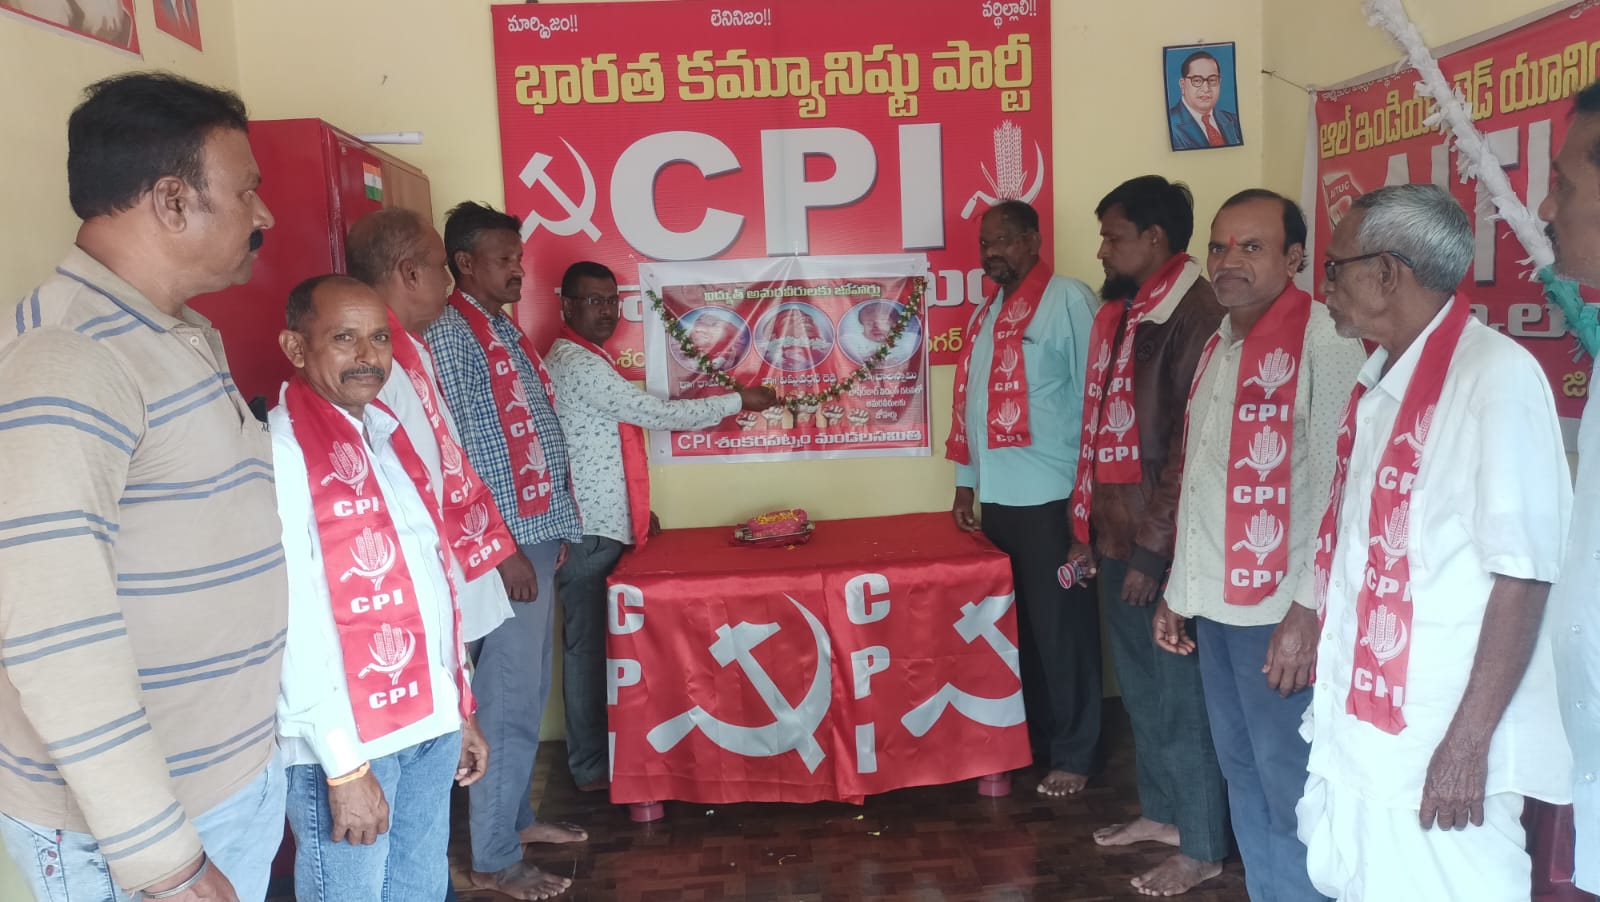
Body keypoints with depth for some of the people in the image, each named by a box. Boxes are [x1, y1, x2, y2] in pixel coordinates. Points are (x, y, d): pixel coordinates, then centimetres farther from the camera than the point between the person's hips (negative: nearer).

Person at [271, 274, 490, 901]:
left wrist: (459, 709, 14)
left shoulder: (387, 431, 10)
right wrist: (343, 763, -19)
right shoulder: (281, 447, -15)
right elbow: (295, 617, -19)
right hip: (348, 736, -7)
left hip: (428, 721, 7)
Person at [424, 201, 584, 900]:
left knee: (528, 690, 18)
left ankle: (515, 816, 32)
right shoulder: (450, 334, -12)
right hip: (504, 543, -9)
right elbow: (454, 453, -18)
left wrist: (558, 525, 16)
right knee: (510, 698, -3)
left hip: (538, 534, 9)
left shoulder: (506, 331, 16)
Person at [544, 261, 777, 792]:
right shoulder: (577, 364, -16)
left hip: (604, 524, 10)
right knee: (587, 645, -1)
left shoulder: (587, 361, 17)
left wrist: (638, 509, 20)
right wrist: (738, 401, -8)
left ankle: (598, 754, 25)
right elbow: (657, 414, -17)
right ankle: (591, 768, 10)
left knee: (599, 642, 14)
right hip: (587, 531, -10)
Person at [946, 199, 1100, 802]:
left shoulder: (1068, 300, -9)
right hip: (998, 497, 7)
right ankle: (1031, 737, 30)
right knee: (1017, 626, 15)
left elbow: (1092, 396, -13)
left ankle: (1073, 753, 17)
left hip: (1050, 497, -7)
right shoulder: (987, 313, 15)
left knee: (1061, 629, 4)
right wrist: (967, 481, 16)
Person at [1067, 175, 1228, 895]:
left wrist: (1155, 547, -16)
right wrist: (1086, 529, 15)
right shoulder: (1118, 312, 12)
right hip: (1116, 533, 8)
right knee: (1139, 683, 18)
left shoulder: (1193, 314, -15)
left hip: (1161, 540, -8)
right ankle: (1161, 810, 35)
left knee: (1179, 690, 4)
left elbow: (1193, 446, -18)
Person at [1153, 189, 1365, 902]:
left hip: (1279, 611, -8)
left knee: (1288, 785, 2)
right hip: (1216, 604, 8)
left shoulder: (1323, 341, -11)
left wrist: (1310, 610, -19)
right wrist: (1180, 588, 17)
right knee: (1241, 773, 17)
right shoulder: (1218, 347, 14)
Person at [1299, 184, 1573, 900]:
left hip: (1436, 755, -8)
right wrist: (1331, 702, 16)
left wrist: (1468, 743, -18)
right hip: (1356, 736, 8)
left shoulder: (1495, 375, -14)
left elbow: (1523, 574, -18)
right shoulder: (1378, 384, 10)